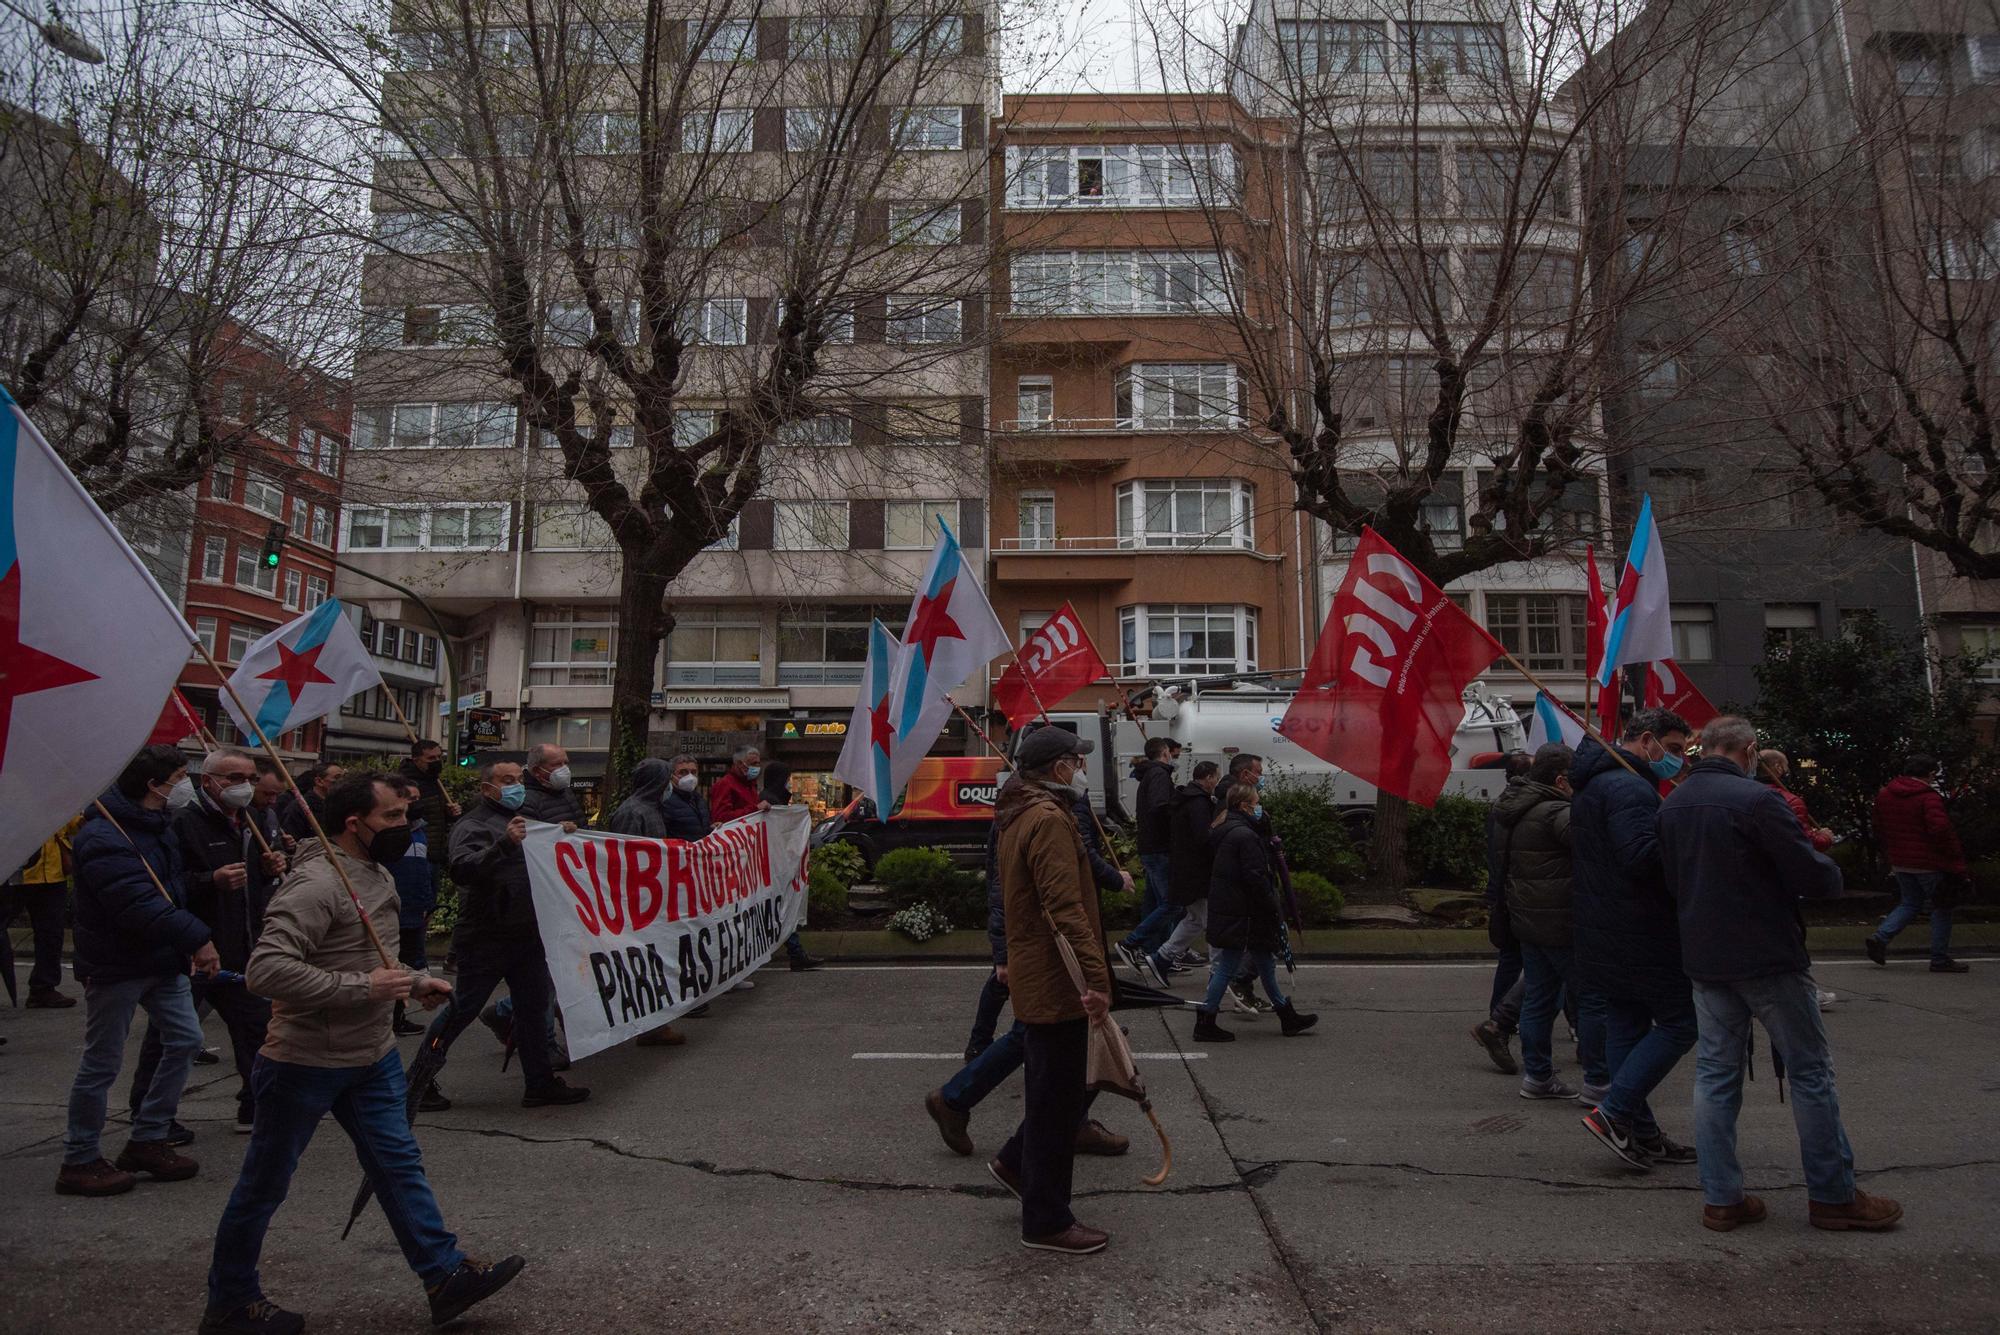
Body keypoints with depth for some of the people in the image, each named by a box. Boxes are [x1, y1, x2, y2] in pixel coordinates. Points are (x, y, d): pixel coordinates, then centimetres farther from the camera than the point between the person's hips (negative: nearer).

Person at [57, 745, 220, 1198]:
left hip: (162, 960, 9)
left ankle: (147, 1142, 20)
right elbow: (139, 906, -31)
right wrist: (196, 937, -29)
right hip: (115, 966, -9)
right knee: (102, 1064, 3)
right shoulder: (104, 836, -23)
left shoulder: (156, 825, 10)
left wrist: (188, 944, 9)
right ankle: (78, 1161, 19)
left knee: (185, 1040, 8)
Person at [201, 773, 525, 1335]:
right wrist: (363, 988, -30)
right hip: (305, 1062, -8)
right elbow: (266, 970, -33)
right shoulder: (316, 884, -24)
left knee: (399, 1163, 11)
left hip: (373, 1056, 8)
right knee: (264, 1184, 11)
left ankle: (446, 1275, 17)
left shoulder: (379, 875, 7)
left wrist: (414, 982, 6)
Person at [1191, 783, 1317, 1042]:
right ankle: (1205, 1023, 4)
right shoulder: (1245, 836, -19)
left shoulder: (1226, 832, 12)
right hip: (1240, 914, -10)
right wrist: (1274, 910, -12)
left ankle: (1288, 1018, 28)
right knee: (1228, 967, -2)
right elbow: (1256, 878, -21)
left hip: (1227, 911, 10)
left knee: (1265, 963, 17)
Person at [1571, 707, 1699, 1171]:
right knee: (1679, 1022, 0)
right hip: (1639, 931, -10)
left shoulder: (1594, 783, 17)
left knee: (1626, 1026, 13)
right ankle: (1613, 1112, -1)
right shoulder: (1629, 787, -17)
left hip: (1601, 931, 10)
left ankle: (1641, 1133, 21)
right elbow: (1641, 856, -29)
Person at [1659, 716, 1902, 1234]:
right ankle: (1833, 1196, 19)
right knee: (1810, 1071, 9)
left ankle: (1721, 1198, 13)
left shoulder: (1671, 805, 6)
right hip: (1767, 957, -6)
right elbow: (1814, 878, -15)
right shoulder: (1755, 799, -16)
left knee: (1715, 1071, 10)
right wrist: (1830, 869, 6)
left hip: (1704, 958, 6)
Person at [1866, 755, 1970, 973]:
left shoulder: (1884, 795, 7)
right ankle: (1940, 959, 12)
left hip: (1899, 863, 6)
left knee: (1910, 904, 18)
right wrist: (1955, 858, -12)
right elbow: (1941, 830, -24)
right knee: (1941, 908, 9)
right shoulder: (1929, 797, -15)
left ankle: (1880, 937, -1)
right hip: (1928, 863, -6)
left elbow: (1880, 831, 15)